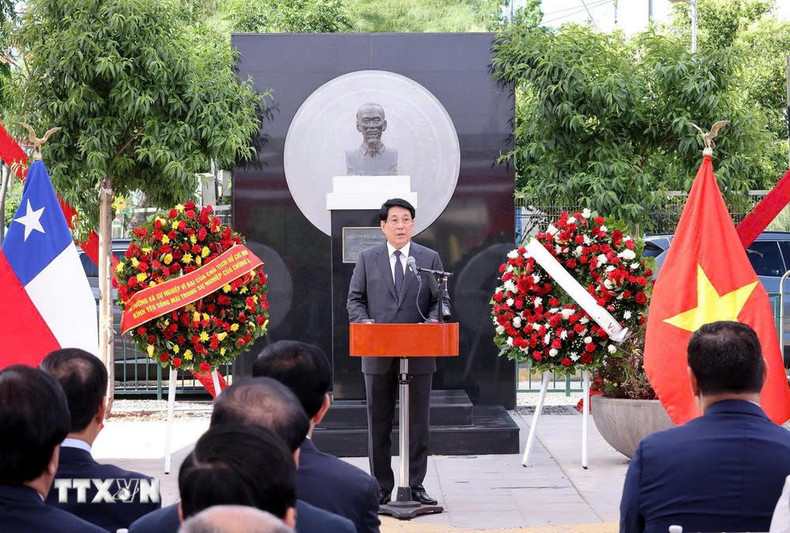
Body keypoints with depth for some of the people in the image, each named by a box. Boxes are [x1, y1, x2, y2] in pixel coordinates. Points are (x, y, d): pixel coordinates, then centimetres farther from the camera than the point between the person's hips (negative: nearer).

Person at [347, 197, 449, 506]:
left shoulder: (430, 258, 8)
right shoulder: (367, 259, 9)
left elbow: (441, 299, 6)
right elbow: (355, 299, 8)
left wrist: (432, 321, -14)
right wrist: (364, 323, -11)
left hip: (419, 355, 0)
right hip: (378, 354, 0)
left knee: (418, 423, 4)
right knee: (378, 424, 5)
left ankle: (416, 485, 12)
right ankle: (382, 487, 12)